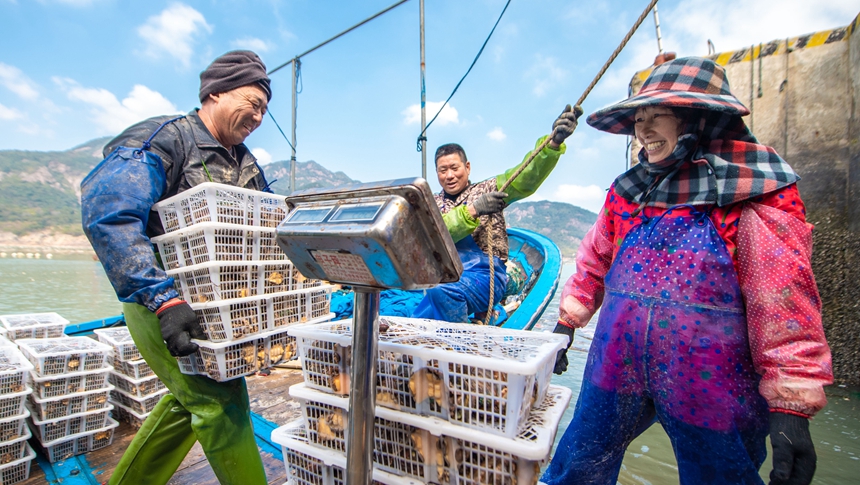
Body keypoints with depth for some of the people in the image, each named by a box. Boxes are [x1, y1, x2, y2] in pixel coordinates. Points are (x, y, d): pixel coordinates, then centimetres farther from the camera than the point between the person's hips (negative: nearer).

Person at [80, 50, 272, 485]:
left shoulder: (247, 166, 10)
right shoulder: (165, 138, -14)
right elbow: (106, 209, -28)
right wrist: (163, 299, -37)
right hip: (157, 298, -8)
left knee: (193, 395, 19)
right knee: (219, 400, -8)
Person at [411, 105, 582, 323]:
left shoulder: (486, 190, 11)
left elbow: (525, 179, -5)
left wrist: (553, 143, -22)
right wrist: (472, 210, -16)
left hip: (484, 274, -3)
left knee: (442, 292, -31)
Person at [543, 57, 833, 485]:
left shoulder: (756, 193, -8)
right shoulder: (628, 190, 5)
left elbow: (784, 297, -13)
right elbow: (594, 261, 12)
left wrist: (791, 404, -16)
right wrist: (566, 325, 13)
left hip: (712, 391, -3)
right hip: (615, 371, 4)